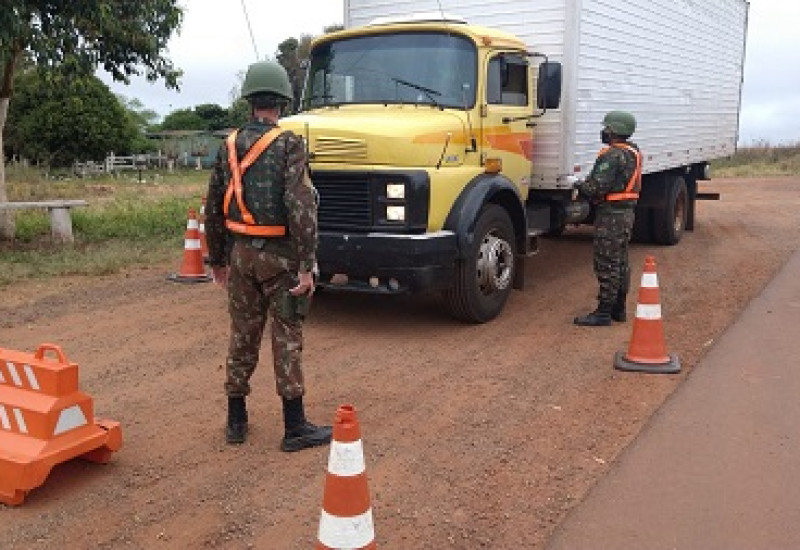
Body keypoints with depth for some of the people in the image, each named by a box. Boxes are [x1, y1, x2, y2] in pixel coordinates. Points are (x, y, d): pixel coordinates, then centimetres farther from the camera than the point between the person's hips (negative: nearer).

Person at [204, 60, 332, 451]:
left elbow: (214, 209, 11)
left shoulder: (229, 146, 7)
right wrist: (306, 266, -18)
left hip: (241, 253, 5)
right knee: (286, 339, 1)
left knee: (242, 336, 13)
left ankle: (236, 422, 22)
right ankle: (295, 428, 8)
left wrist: (217, 260, 20)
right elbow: (301, 208, -20)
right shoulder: (289, 145, -11)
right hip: (279, 255, -5)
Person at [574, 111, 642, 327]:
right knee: (620, 262, 15)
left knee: (607, 264, -6)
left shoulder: (612, 155, -19)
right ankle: (618, 309, 23)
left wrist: (581, 187, -4)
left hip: (611, 214, -10)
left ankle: (603, 312, -3)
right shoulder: (633, 153, 14)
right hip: (627, 212, 10)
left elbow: (597, 186, -24)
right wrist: (587, 186, 11)